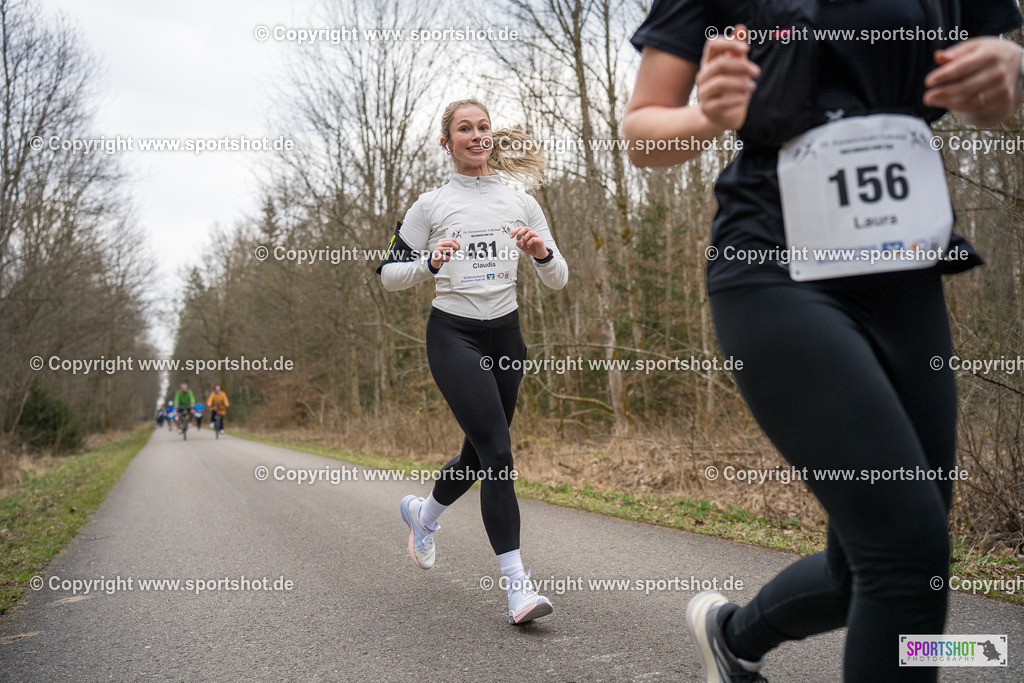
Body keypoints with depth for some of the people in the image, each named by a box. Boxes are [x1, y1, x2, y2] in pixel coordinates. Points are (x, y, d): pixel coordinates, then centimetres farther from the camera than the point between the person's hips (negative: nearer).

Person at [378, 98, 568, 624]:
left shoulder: (520, 203, 9)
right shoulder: (430, 205, 1)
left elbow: (558, 281, 8)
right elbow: (389, 275, 3)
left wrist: (543, 253, -14)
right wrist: (431, 262, -16)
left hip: (505, 335, 4)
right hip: (454, 334, -4)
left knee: (478, 454, 13)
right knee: (497, 451, -17)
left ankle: (423, 512, 45)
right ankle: (517, 586, -13)